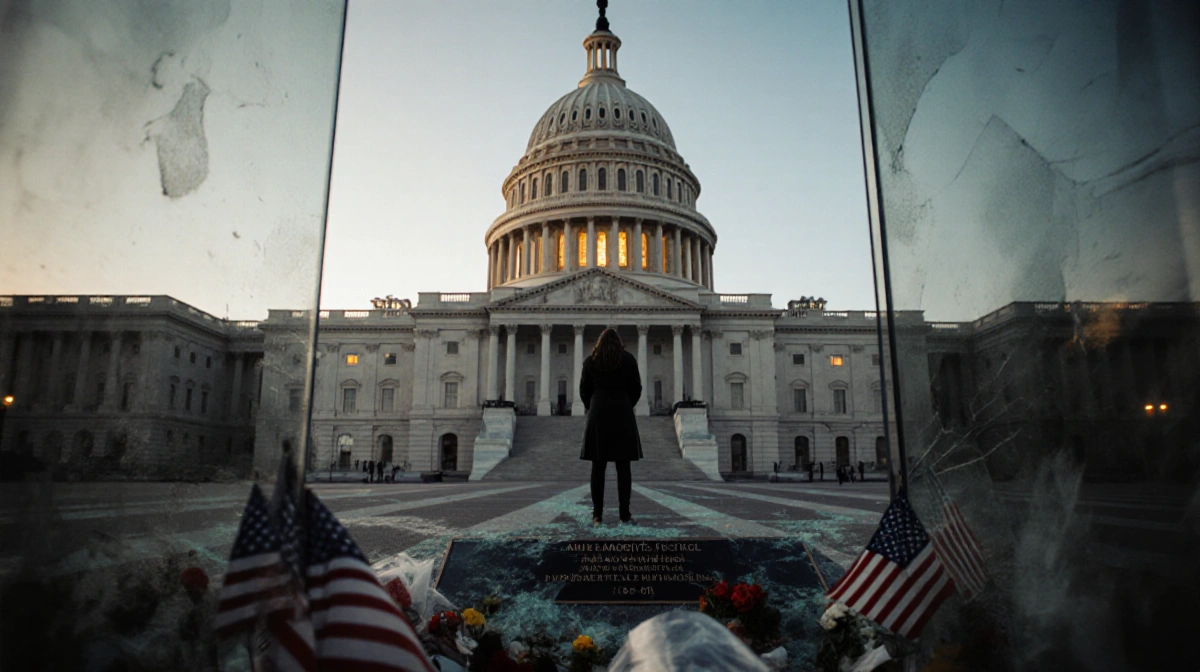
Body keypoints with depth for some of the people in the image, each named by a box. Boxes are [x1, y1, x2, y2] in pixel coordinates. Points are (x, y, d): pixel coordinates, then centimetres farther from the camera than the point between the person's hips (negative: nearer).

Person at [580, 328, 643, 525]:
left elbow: (584, 390, 7)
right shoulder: (629, 359, 3)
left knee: (598, 467, 2)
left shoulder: (590, 361, 5)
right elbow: (636, 389, 6)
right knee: (623, 468, 2)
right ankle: (624, 514, -2)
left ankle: (598, 515, -1)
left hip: (598, 416, 1)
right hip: (623, 416, -1)